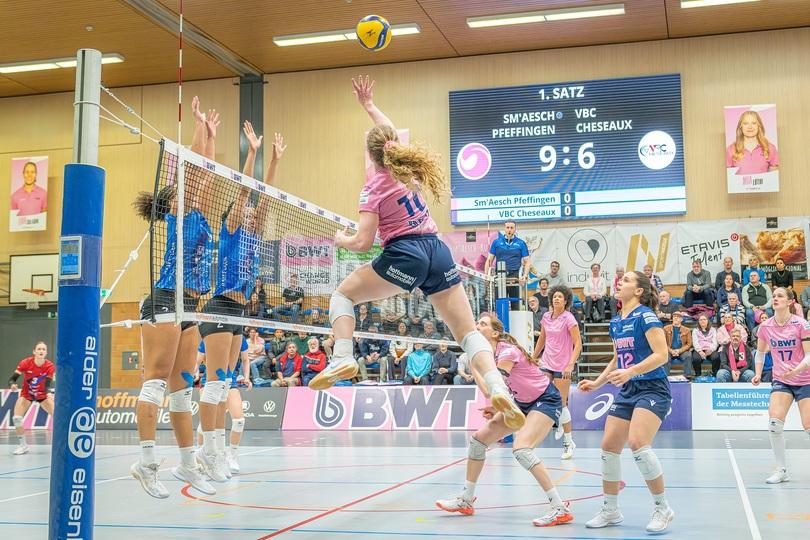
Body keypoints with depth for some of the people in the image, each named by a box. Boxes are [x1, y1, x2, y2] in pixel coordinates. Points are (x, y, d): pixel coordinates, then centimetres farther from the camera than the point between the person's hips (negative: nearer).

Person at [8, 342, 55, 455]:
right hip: (26, 394, 0)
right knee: (16, 418, -18)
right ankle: (22, 445, 0)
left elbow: (47, 385, -28)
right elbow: (12, 379, -23)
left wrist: (49, 393, -49)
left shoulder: (50, 366, -22)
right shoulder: (25, 363, -23)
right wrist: (12, 385, -46)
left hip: (42, 395, 0)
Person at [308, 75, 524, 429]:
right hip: (438, 252, 6)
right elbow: (391, 135, 37)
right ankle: (498, 389, -20)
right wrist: (369, 106, 45)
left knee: (342, 295, 13)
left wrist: (341, 240, 14)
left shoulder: (374, 187, -1)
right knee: (468, 331, 1)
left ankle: (342, 359, -7)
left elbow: (363, 243, -6)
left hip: (404, 255, -5)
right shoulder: (409, 166, 14)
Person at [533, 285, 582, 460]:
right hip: (546, 363, 5)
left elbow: (578, 344, -12)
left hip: (563, 366, -5)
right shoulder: (546, 317, 7)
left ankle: (569, 442, 11)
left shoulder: (568, 318, -9)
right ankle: (559, 422, 21)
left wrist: (571, 365, -21)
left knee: (561, 404, -3)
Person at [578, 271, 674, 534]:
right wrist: (597, 383, 16)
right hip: (627, 391, 8)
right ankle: (611, 510, 19)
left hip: (652, 389, -8)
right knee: (608, 447, 4)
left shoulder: (645, 315, -11)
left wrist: (630, 372, -29)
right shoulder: (615, 322, 12)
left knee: (638, 443, -24)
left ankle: (662, 508, -7)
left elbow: (661, 355, -19)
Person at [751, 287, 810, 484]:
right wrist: (758, 373, 2)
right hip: (781, 381, 3)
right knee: (774, 422, -15)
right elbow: (760, 352, 14)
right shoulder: (765, 326, -1)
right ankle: (782, 470, -3)